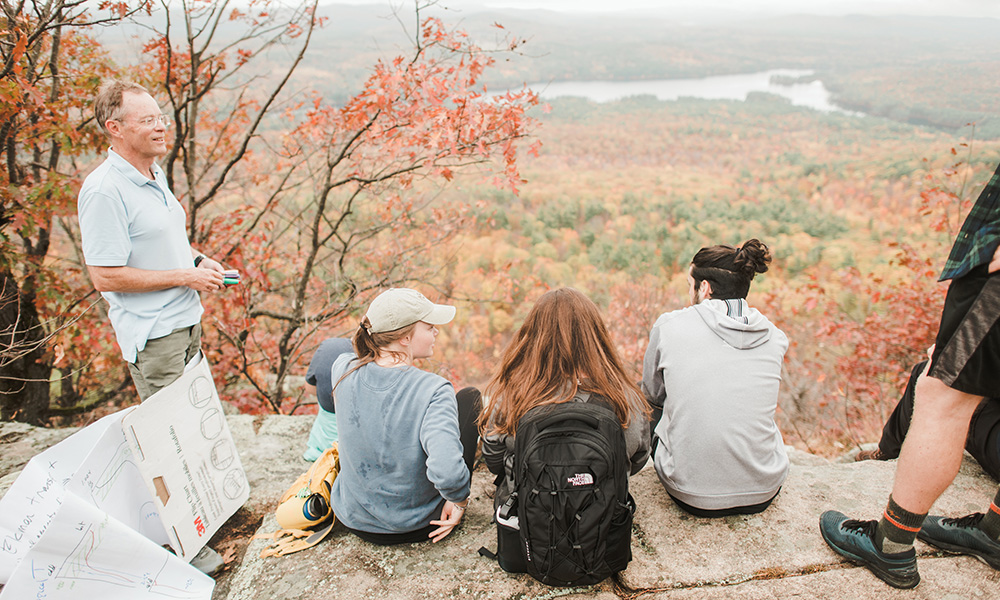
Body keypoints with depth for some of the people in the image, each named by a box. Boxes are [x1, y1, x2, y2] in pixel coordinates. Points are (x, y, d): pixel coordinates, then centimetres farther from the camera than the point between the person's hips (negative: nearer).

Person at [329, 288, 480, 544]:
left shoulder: (343, 371, -16)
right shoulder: (433, 391, -30)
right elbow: (447, 472, -41)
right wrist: (458, 502, -24)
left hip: (353, 519, 4)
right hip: (417, 527, -4)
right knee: (470, 396, 11)